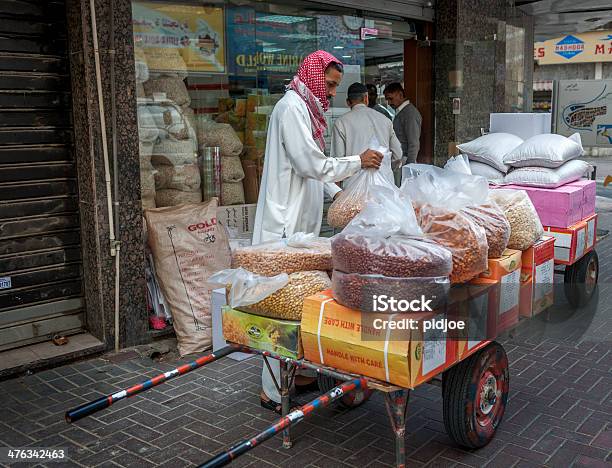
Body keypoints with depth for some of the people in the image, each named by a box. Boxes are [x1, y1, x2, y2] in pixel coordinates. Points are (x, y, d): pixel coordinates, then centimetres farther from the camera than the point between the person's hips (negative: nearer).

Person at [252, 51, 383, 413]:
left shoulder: (305, 109, 20)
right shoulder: (292, 108, -11)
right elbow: (312, 165, -17)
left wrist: (337, 192, 13)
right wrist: (358, 162, -8)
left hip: (302, 223, 10)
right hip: (287, 224, -10)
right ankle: (274, 392, 0)